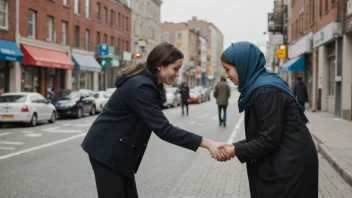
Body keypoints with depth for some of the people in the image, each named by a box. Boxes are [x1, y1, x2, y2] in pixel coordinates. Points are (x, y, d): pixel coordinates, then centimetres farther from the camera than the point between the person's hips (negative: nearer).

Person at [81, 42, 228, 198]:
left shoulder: (148, 83, 7)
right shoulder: (141, 86, -25)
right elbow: (163, 129, -29)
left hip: (119, 150, 9)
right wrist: (207, 144, -30)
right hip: (107, 150, -9)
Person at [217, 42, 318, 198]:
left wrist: (236, 151, -10)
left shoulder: (266, 91, -21)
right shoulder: (257, 87, 9)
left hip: (290, 166, -9)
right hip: (283, 165, 9)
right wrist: (233, 146, 2)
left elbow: (269, 140, -21)